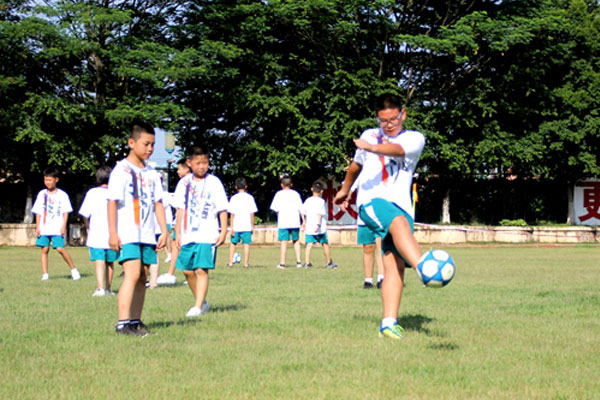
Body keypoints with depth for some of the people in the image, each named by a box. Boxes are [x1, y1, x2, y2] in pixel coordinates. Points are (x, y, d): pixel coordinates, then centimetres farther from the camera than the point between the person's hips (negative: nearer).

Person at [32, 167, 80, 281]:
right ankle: (45, 274, 5)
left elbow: (66, 212, 2)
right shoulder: (42, 194, 10)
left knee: (60, 248, -12)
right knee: (44, 249, -1)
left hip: (57, 228, -3)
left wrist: (64, 226, -7)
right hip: (44, 228, 3)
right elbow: (38, 212, 12)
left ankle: (73, 269, 1)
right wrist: (37, 227, 4)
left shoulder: (62, 195, 2)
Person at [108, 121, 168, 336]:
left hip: (147, 235, 7)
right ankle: (123, 322, -19)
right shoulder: (122, 170, -5)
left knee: (142, 277, 7)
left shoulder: (151, 173, 14)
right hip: (127, 235, -7)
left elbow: (157, 203, 18)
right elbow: (112, 202, -9)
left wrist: (164, 230, 11)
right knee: (133, 273, -18)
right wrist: (113, 233, -14)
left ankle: (136, 321, 14)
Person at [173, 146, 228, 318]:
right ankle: (202, 302, 24)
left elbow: (222, 209, -1)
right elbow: (180, 210, 14)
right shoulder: (184, 183, 9)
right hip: (188, 235, 5)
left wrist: (223, 231, -8)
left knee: (202, 270, -11)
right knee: (187, 270, 7)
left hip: (208, 235, -5)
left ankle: (198, 307, -9)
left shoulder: (213, 182, -1)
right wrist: (177, 233, 12)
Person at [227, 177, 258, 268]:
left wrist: (232, 227, -3)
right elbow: (252, 213, 2)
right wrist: (252, 226, 10)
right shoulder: (250, 197, 1)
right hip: (247, 226, 0)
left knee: (232, 243, 14)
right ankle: (246, 263, -1)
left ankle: (230, 262, 12)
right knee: (246, 244, 3)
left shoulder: (234, 198, -2)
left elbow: (232, 214, -4)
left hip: (236, 226, 0)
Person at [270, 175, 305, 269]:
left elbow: (276, 209, 0)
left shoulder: (279, 194, 2)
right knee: (296, 241, 16)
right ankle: (298, 261, 10)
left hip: (283, 222, -2)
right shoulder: (295, 193, 8)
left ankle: (282, 263, -4)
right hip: (295, 222, 2)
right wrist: (303, 220, 7)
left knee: (284, 242, -3)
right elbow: (300, 208, 5)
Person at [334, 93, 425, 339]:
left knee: (395, 265, -12)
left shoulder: (415, 138, 10)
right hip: (371, 200, -1)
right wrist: (345, 189, 51)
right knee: (399, 223, -36)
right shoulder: (369, 135, 21)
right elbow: (356, 165, 40)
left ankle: (388, 323, -13)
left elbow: (398, 150, -14)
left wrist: (373, 148, -33)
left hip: (401, 205, 1)